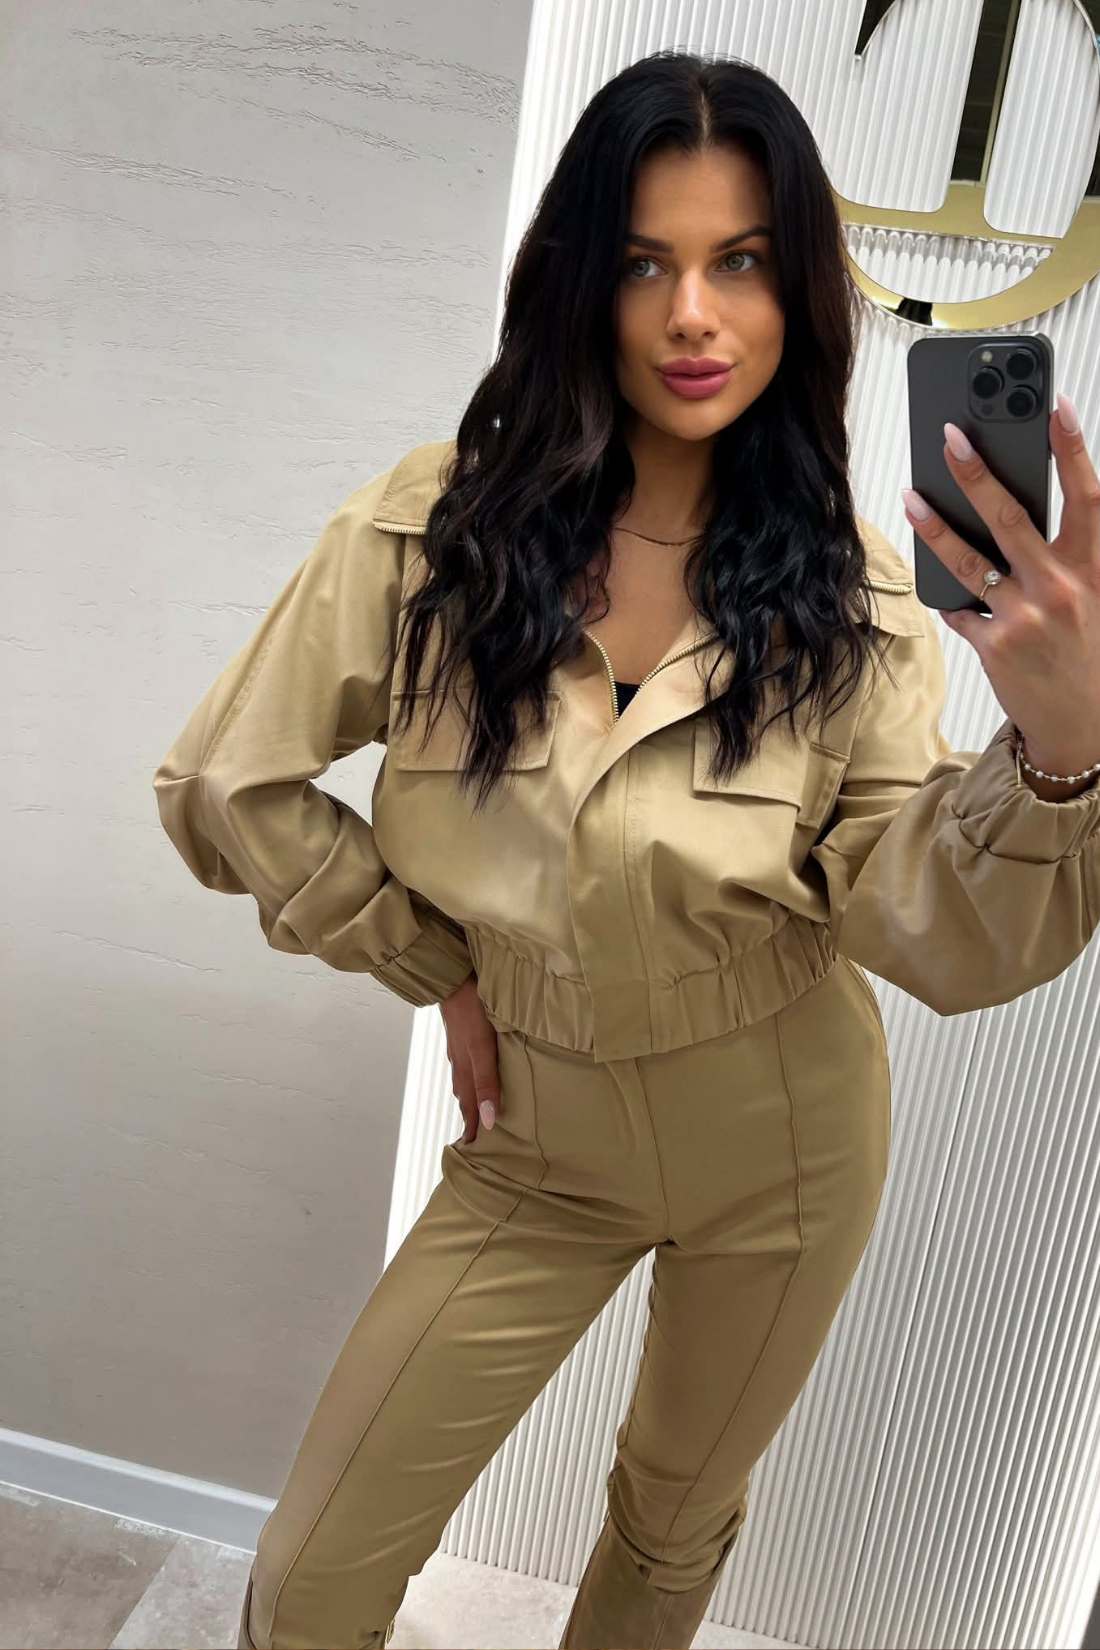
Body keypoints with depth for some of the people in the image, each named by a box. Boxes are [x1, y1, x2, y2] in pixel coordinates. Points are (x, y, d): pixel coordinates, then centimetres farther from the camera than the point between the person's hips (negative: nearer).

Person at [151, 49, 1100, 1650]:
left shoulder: (846, 586, -13)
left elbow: (932, 941, -21)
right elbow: (224, 783, -7)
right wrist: (434, 965, -7)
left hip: (784, 1153, 1)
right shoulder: (435, 527, -16)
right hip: (537, 1145, 0)